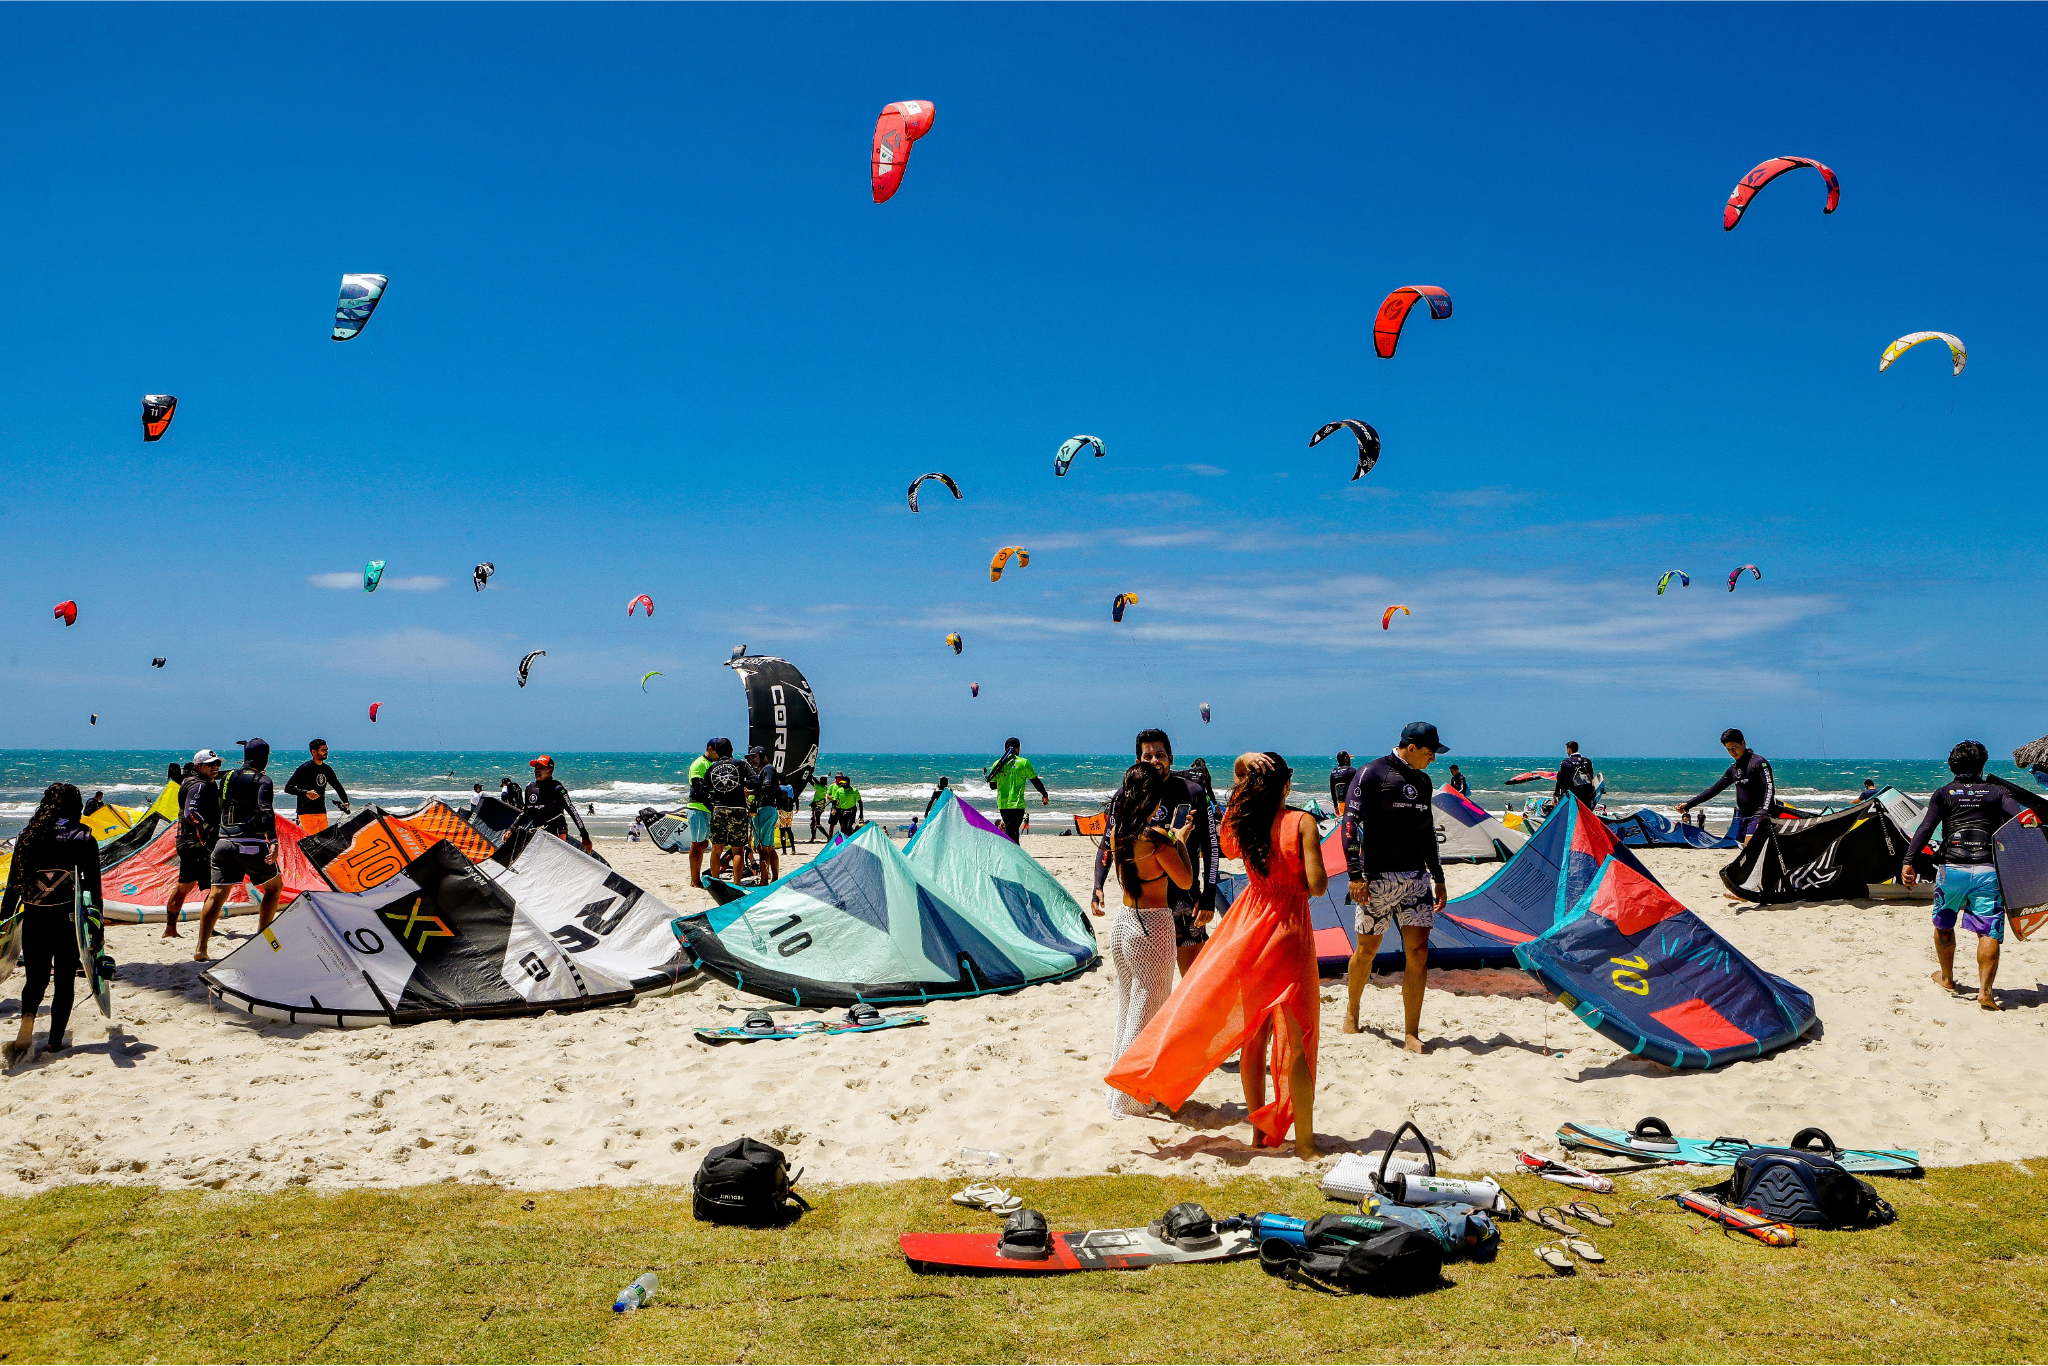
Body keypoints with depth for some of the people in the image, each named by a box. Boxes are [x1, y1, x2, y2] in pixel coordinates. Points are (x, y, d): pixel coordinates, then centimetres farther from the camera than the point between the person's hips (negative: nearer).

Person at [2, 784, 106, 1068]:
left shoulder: (28, 835, 3)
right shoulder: (84, 839, -4)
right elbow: (93, 887, -5)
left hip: (33, 918, 2)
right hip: (69, 918, -2)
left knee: (36, 977, 14)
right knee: (64, 981, 9)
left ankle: (27, 1018, -13)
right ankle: (55, 1041, 12)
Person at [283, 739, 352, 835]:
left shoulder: (327, 770, 12)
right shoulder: (304, 768, -8)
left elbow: (338, 787, 23)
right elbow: (288, 787, -12)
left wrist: (346, 802, 10)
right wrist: (306, 793, -25)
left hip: (322, 812, 7)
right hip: (307, 813, -7)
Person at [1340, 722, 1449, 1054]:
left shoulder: (1423, 781, 14)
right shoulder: (1371, 774, -7)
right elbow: (1351, 824, -11)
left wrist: (1437, 877, 22)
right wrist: (1355, 874, -17)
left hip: (1417, 877, 5)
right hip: (1378, 877, -5)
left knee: (1419, 950, -4)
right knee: (1368, 948, 5)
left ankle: (1411, 1034, 1)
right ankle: (1352, 1011, 30)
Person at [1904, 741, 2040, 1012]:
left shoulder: (1943, 794, 8)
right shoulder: (1996, 792, 11)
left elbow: (1926, 828, -5)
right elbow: (2024, 816, -6)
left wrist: (1908, 861, -10)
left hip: (1952, 870, 0)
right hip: (1988, 871, 0)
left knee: (1943, 925, 20)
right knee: (1989, 931, -1)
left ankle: (1946, 978, 35)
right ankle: (1985, 991, -11)